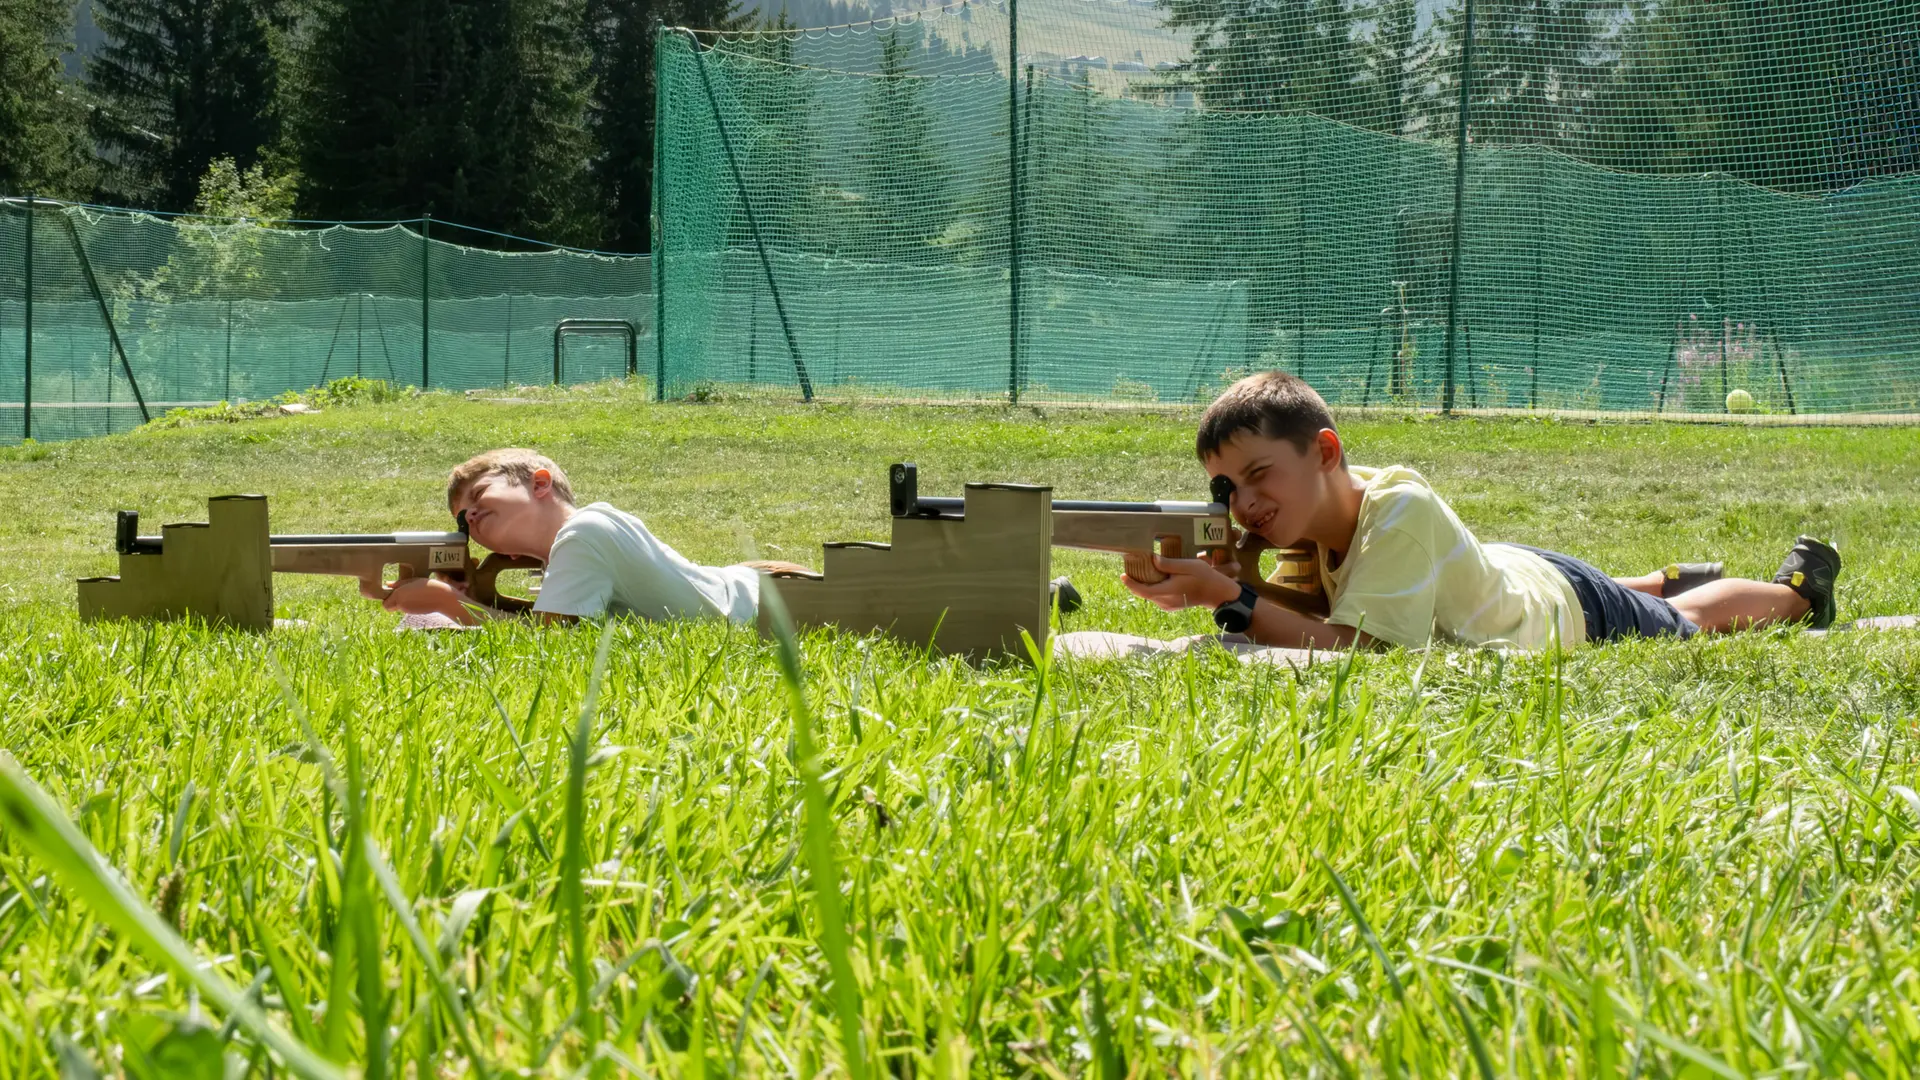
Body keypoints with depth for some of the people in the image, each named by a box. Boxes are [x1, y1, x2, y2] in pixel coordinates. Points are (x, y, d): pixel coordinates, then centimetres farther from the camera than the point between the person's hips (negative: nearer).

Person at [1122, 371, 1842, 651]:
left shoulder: (1400, 510, -46)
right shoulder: (1304, 512, -26)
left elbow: (1356, 650, -51)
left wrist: (1231, 602, -57)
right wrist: (1232, 577, -40)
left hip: (1565, 610, -4)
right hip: (1503, 574, 5)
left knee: (1684, 622, 26)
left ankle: (1799, 585, 54)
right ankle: (1672, 580, 64)